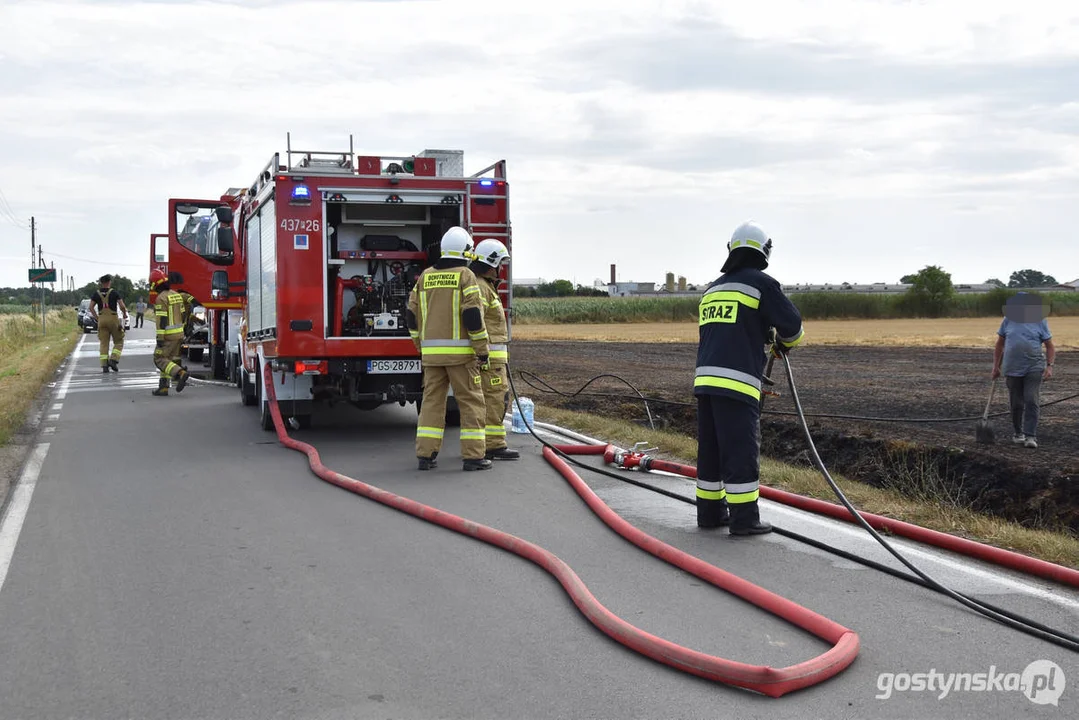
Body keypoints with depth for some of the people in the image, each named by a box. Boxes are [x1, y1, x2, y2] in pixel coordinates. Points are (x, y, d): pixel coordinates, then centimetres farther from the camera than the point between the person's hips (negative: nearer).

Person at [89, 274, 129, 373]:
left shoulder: (97, 294, 8)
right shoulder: (114, 292, -3)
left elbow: (91, 307, 1)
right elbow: (122, 306, -11)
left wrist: (96, 318, 9)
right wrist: (125, 314, 7)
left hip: (102, 319, 3)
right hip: (113, 319, -3)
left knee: (103, 343, 6)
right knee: (118, 342, 9)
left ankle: (104, 365, -2)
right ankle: (113, 360, -10)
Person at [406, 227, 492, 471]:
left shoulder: (425, 276, 11)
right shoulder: (465, 276, -6)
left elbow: (412, 315, 12)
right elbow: (473, 315, -14)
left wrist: (421, 346, 20)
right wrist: (483, 350, -8)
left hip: (431, 352, 5)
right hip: (460, 351, -5)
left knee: (432, 400, 10)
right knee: (470, 402, 1)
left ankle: (426, 454, 8)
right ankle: (473, 456, 0)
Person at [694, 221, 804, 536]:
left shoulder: (712, 289, 21)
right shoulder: (762, 283, -1)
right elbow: (792, 324, -3)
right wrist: (785, 342, 20)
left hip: (705, 378, 7)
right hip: (737, 382, -7)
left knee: (710, 448, 13)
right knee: (742, 451, -2)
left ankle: (710, 511, 20)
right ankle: (744, 518, 1)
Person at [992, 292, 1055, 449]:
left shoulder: (1040, 321, 0)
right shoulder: (1008, 320, 5)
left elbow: (1050, 347, 3)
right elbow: (999, 345, 13)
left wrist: (1049, 366, -9)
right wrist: (996, 367, 11)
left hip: (1034, 368, -2)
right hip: (1012, 369, 2)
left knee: (1032, 401, -11)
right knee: (1016, 404, 9)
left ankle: (1030, 436, -10)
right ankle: (1017, 433, 24)